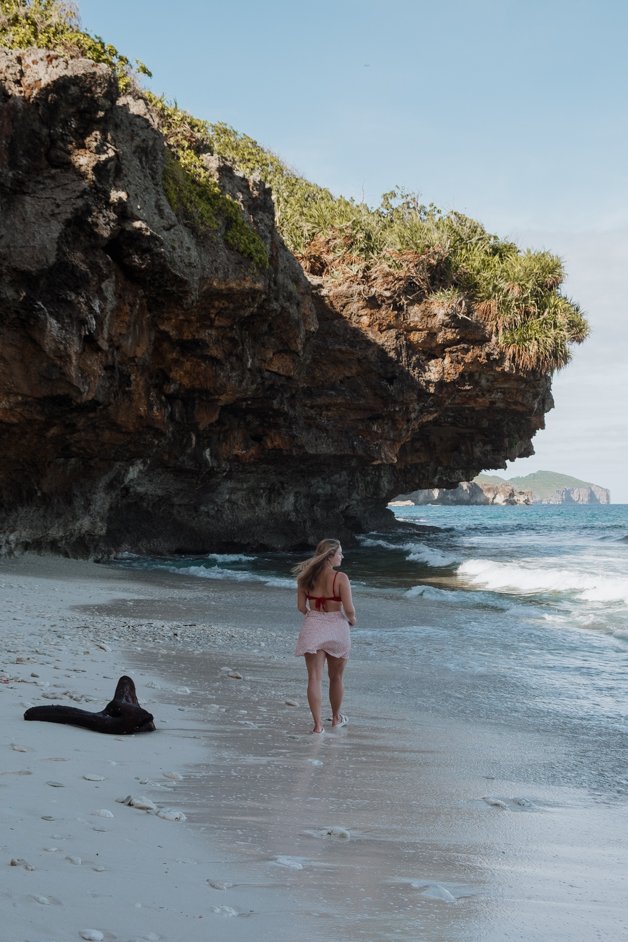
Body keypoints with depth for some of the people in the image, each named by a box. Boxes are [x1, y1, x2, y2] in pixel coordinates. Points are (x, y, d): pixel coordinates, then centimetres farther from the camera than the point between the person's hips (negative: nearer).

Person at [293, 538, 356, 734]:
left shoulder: (306, 577, -2)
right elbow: (349, 609, -16)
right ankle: (336, 718, 34)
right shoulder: (340, 578, -14)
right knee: (336, 677, 18)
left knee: (314, 677, 1)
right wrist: (352, 620, 5)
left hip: (313, 628, 2)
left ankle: (318, 724, -5)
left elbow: (301, 607, 2)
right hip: (336, 628, -2)